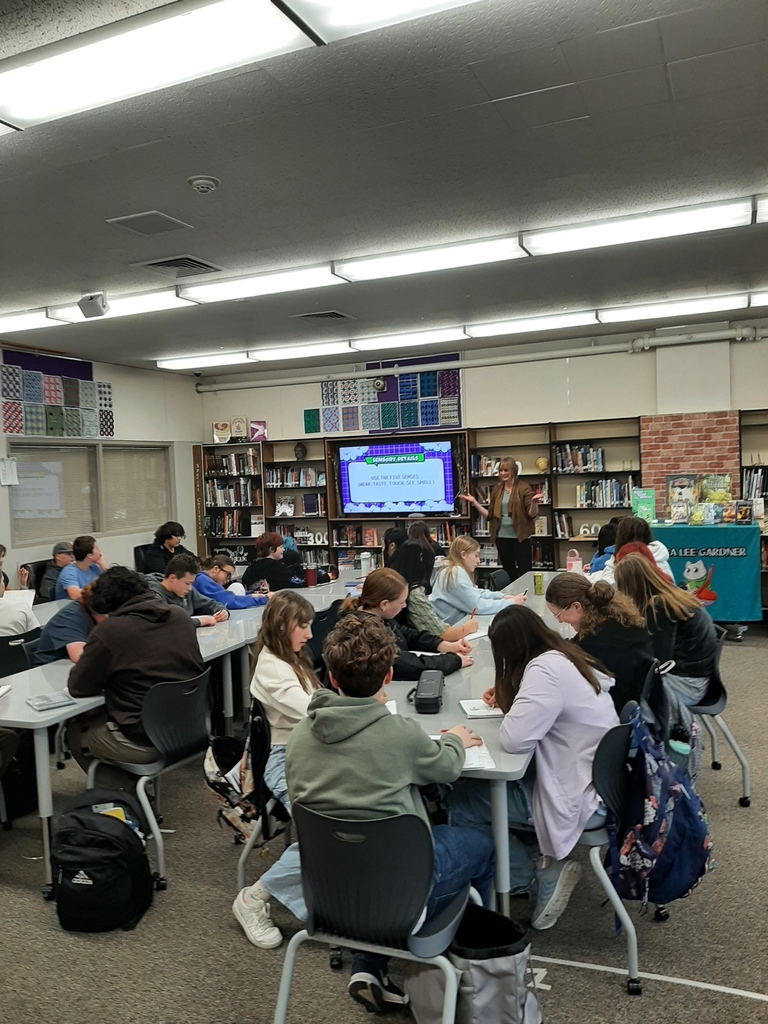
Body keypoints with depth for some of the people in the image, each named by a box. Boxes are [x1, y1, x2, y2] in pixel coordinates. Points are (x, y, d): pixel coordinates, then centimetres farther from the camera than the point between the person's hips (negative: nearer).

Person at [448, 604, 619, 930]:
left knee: (459, 805, -5)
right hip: (592, 779, 10)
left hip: (576, 796, -10)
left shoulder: (545, 670, -24)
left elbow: (514, 738, -31)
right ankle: (542, 857, 12)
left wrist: (510, 709, -9)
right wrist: (508, 696, 8)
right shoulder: (567, 656, 5)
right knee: (472, 784, 16)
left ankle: (539, 874, 2)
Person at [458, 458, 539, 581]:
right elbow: (490, 515, 8)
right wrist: (474, 502, 1)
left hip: (520, 537, -5)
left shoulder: (523, 488, -5)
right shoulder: (496, 490, 9)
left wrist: (534, 502, -29)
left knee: (525, 574, -4)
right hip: (502, 538, 5)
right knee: (509, 574, 15)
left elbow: (532, 514, -9)